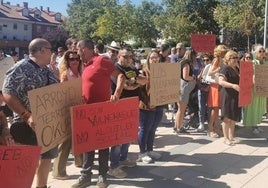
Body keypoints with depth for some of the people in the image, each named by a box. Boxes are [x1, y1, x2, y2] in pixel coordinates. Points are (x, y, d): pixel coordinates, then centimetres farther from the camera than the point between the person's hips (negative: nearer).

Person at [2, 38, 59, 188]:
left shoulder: (48, 71, 11)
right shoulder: (20, 69, -13)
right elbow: (7, 94, -20)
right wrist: (27, 115, -28)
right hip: (29, 124, -8)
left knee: (47, 157, 17)